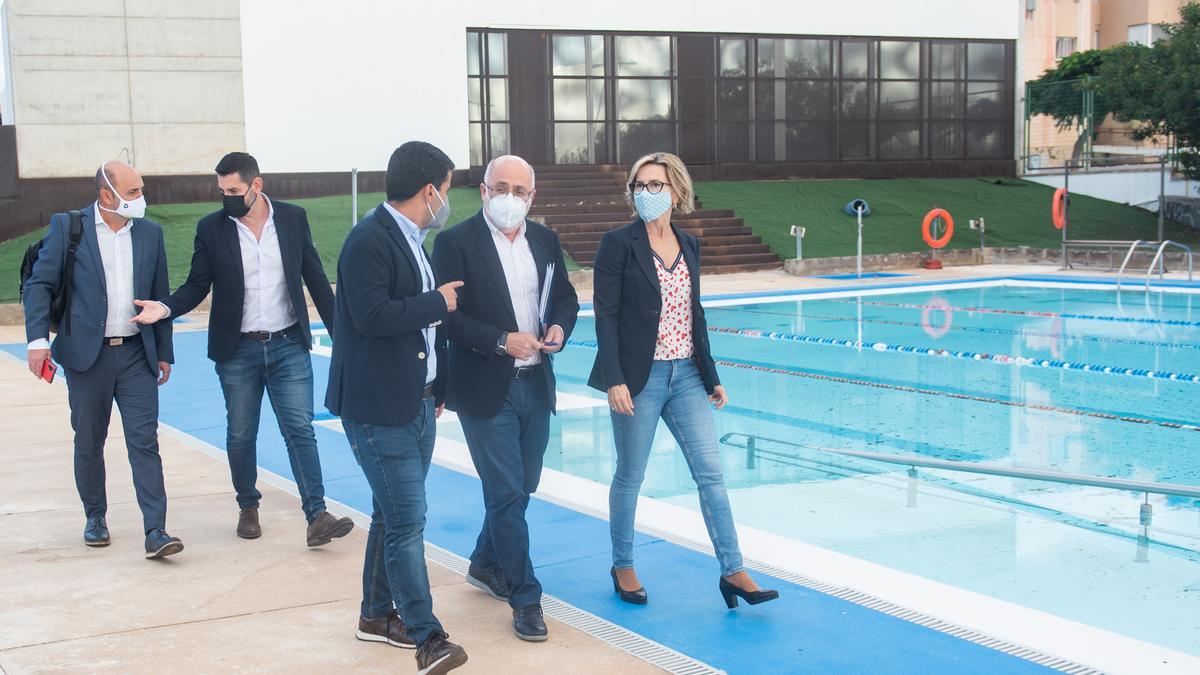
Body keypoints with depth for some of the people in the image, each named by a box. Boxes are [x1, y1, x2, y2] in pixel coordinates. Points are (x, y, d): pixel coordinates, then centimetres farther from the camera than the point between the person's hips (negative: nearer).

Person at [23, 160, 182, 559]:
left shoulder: (150, 233, 7)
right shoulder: (67, 227, -2)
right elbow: (39, 284, -3)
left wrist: (164, 352, 12)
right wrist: (38, 338, -15)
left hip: (136, 354, 2)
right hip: (87, 354, -1)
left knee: (145, 442, -6)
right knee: (89, 443, 10)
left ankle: (155, 531, -9)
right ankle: (95, 517, 28)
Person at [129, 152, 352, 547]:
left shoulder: (293, 218, -1)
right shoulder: (211, 228, -2)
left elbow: (315, 279, 4)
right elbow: (197, 286, 2)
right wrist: (165, 308, -17)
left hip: (289, 346, -1)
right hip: (237, 351, 1)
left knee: (300, 429, -7)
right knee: (240, 435, 10)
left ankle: (316, 516, -9)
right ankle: (248, 507, 28)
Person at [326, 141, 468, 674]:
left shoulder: (415, 240, 13)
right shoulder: (369, 240, -16)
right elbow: (372, 315, -27)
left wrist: (439, 389, 18)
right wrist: (437, 301, -15)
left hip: (418, 404, 10)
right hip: (379, 409, -10)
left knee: (393, 514, 18)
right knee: (407, 521, -7)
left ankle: (377, 614, 31)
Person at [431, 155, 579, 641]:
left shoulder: (545, 240, 8)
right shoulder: (455, 242, -11)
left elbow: (565, 297, 15)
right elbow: (449, 316, -15)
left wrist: (559, 327, -6)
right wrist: (503, 341, -24)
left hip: (536, 384, 6)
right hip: (485, 388, -6)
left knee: (521, 487, 17)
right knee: (507, 492, -3)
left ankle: (486, 564, 39)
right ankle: (525, 598, 7)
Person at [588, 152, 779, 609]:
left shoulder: (689, 246, 9)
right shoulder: (618, 244, -7)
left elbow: (695, 315, 15)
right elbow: (605, 315, -11)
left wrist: (711, 376, 13)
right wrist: (614, 380, -18)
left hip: (686, 375, 5)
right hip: (639, 378, -5)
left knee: (711, 472, 1)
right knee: (630, 476, 7)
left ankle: (733, 571, 6)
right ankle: (622, 566, 24)